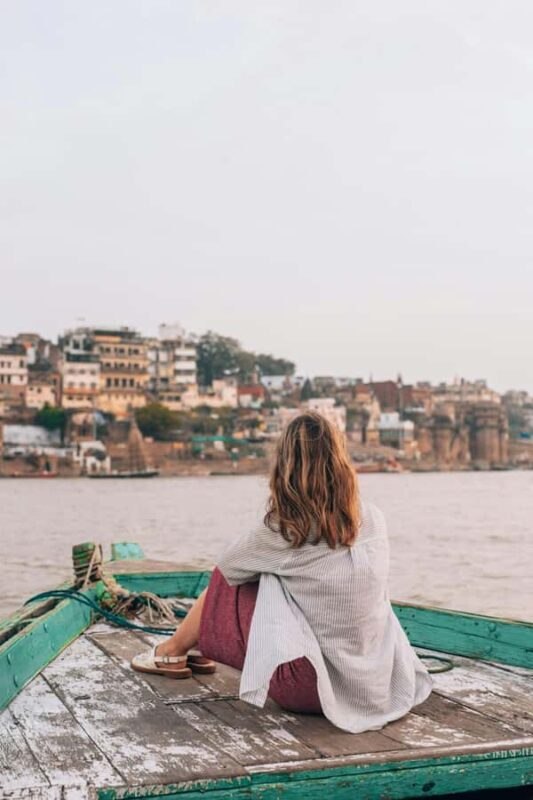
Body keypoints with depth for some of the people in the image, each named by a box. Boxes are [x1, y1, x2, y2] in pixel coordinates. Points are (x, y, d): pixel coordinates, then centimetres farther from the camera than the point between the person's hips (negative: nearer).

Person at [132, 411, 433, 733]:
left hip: (315, 688, -5)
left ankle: (173, 653, 39)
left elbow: (229, 564, 2)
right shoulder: (374, 519, -3)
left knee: (225, 583, 13)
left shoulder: (286, 532, -16)